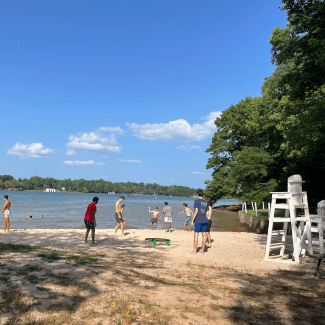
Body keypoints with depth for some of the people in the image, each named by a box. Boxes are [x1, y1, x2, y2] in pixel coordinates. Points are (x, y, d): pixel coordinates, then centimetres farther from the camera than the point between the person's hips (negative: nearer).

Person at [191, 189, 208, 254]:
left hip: (198, 221, -6)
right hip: (204, 221, 6)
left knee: (196, 235, -3)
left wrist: (192, 220, -10)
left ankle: (194, 250, -2)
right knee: (204, 235, 7)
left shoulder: (197, 201, -6)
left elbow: (196, 211, -15)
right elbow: (207, 213, 15)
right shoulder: (205, 202, 13)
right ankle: (202, 250, 11)